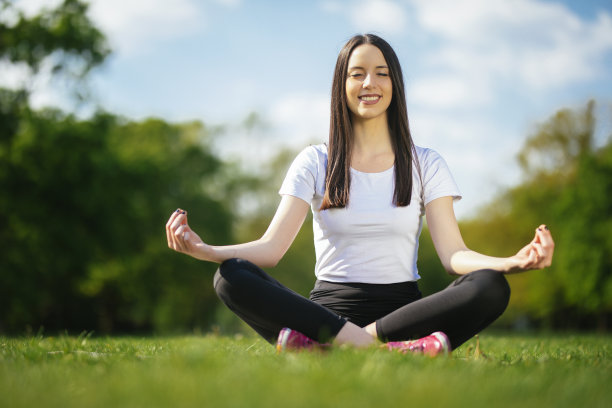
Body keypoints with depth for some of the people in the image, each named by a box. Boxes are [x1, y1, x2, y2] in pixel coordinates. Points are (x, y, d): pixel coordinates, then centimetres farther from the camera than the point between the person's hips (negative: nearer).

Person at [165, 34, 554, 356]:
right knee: (231, 277, -27)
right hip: (329, 307, 0)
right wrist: (203, 249, -21)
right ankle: (392, 349, -39)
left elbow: (454, 253, -1)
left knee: (491, 288, -29)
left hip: (402, 308, 1)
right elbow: (272, 246, -1)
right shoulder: (315, 163, 10)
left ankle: (330, 341, -35)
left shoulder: (426, 165, 10)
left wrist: (513, 262, -24)